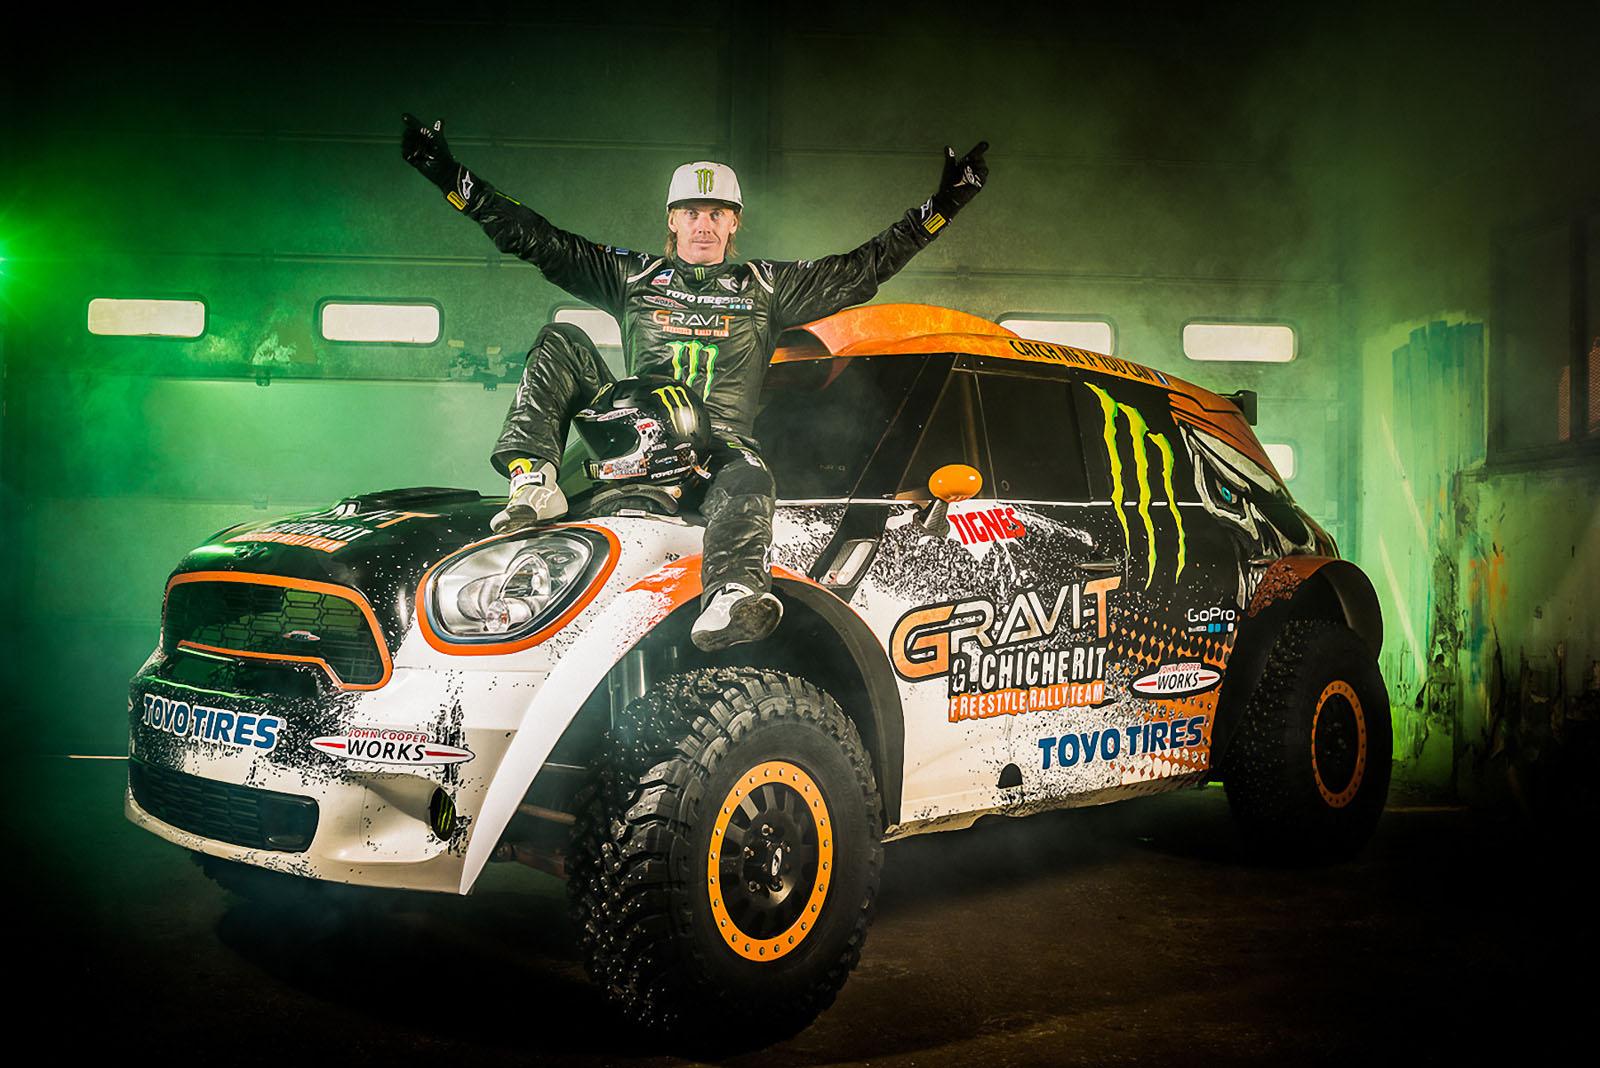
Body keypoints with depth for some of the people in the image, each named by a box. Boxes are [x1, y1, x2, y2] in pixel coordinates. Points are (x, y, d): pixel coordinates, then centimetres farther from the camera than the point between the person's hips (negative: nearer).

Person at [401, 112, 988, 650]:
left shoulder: (767, 286, 20)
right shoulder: (634, 275, 19)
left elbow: (866, 267, 18)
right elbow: (532, 237, 16)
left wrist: (942, 204, 13)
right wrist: (446, 172, 11)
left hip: (722, 442, -1)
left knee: (747, 478, -37)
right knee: (561, 343, -14)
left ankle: (731, 596, -65)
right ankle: (534, 484, -28)